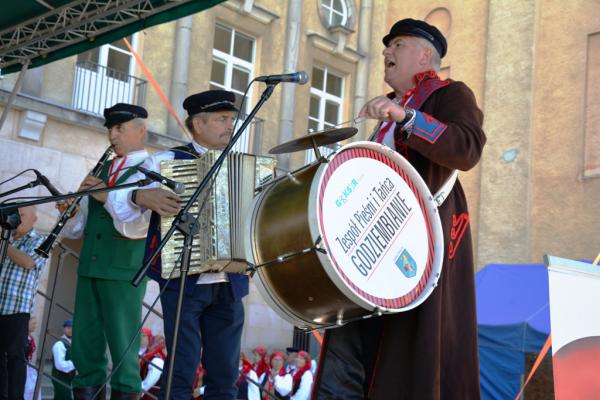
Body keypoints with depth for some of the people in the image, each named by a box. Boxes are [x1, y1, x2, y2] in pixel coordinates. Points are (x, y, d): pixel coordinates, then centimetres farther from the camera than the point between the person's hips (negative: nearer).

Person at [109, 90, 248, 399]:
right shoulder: (166, 161, 2)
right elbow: (118, 200, -2)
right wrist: (142, 197, -22)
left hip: (230, 285, 4)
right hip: (183, 280, -4)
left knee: (225, 373, 6)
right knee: (181, 370, -2)